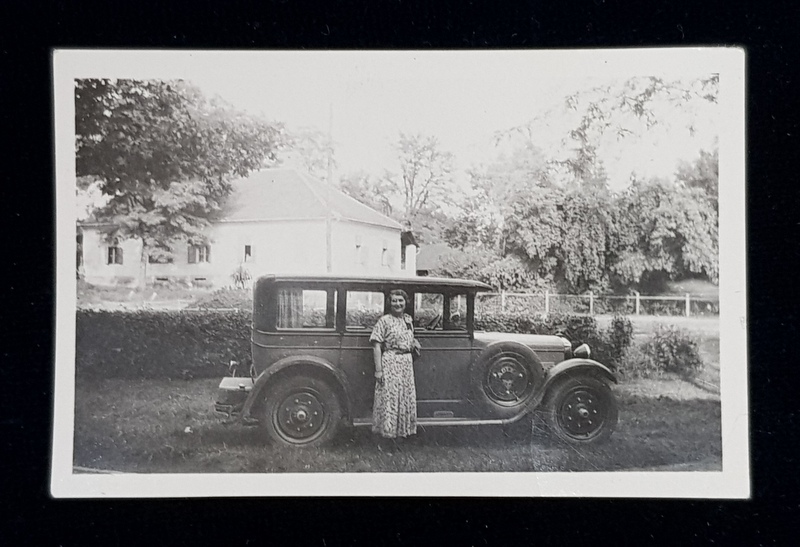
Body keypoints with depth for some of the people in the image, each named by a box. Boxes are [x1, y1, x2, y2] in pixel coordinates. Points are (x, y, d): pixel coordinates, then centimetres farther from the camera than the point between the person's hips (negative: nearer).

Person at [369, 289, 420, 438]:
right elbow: (376, 346, -10)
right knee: (389, 397, -3)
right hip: (390, 361, -6)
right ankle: (387, 431, 7)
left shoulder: (408, 319, 13)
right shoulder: (384, 321, -7)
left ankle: (404, 429, 22)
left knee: (407, 398, 10)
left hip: (407, 362, 6)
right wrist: (378, 369, -16)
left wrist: (414, 342, 11)